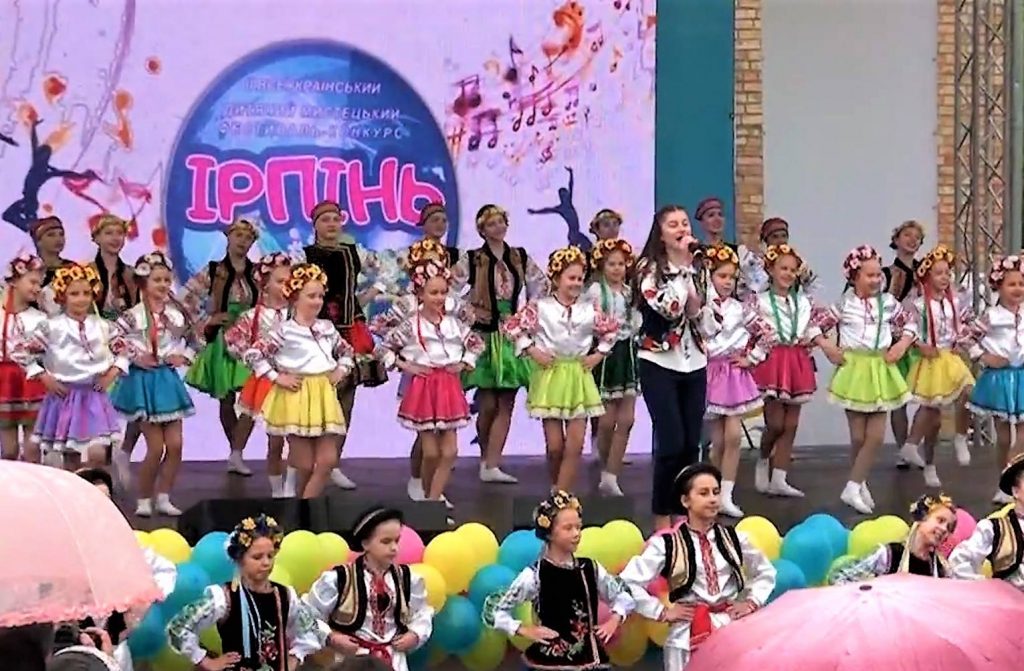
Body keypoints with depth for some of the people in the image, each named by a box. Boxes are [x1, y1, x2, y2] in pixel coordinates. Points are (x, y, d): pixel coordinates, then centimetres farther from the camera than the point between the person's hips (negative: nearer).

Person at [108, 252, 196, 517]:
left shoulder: (177, 314, 4)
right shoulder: (134, 315, -11)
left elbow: (191, 341, 17)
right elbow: (114, 341, -16)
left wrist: (184, 357, -1)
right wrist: (135, 356, -16)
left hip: (168, 380, 5)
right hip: (144, 381, -5)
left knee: (175, 445, 2)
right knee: (156, 447, -4)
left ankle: (163, 498, 14)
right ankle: (144, 500, 12)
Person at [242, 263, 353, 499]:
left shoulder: (327, 328, 8)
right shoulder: (284, 331, -10)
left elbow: (346, 350, 25)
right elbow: (252, 355, -13)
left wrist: (341, 371, 9)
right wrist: (277, 378, -13)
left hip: (324, 397, 6)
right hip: (297, 399, -5)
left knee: (328, 461, -1)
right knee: (305, 466, -2)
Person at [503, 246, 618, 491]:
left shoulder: (589, 308, 3)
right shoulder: (540, 307, -6)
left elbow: (611, 329, 16)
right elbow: (511, 326, -3)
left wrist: (599, 354, 6)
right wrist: (531, 351, -7)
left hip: (578, 377, 3)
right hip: (550, 377, -3)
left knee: (575, 444, -4)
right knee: (555, 445, 1)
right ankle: (558, 492, 20)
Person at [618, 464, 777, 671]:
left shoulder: (734, 538, 9)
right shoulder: (666, 544, -4)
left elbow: (766, 572, 24)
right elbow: (628, 583, -7)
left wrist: (752, 602, 9)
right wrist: (662, 612, -6)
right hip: (689, 633, -3)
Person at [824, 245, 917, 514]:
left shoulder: (888, 302, 2)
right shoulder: (843, 303, -6)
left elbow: (910, 325, 14)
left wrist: (901, 345, -1)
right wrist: (827, 347, -11)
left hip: (880, 372, 3)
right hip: (853, 370, -3)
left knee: (876, 436, -1)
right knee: (858, 436, 1)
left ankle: (854, 487, 9)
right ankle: (859, 484, 20)